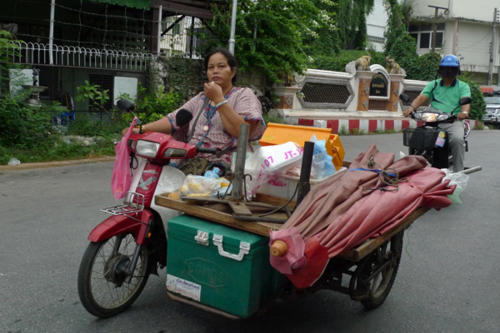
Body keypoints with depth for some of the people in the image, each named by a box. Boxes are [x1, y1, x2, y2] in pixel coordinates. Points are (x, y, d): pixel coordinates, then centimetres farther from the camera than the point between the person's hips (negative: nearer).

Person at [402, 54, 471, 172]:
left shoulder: (463, 86, 14)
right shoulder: (433, 85, 20)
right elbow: (421, 97, 4)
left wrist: (464, 112, -31)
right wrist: (411, 108, -18)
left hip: (453, 121, -2)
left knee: (457, 139, -32)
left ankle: (458, 172, -23)